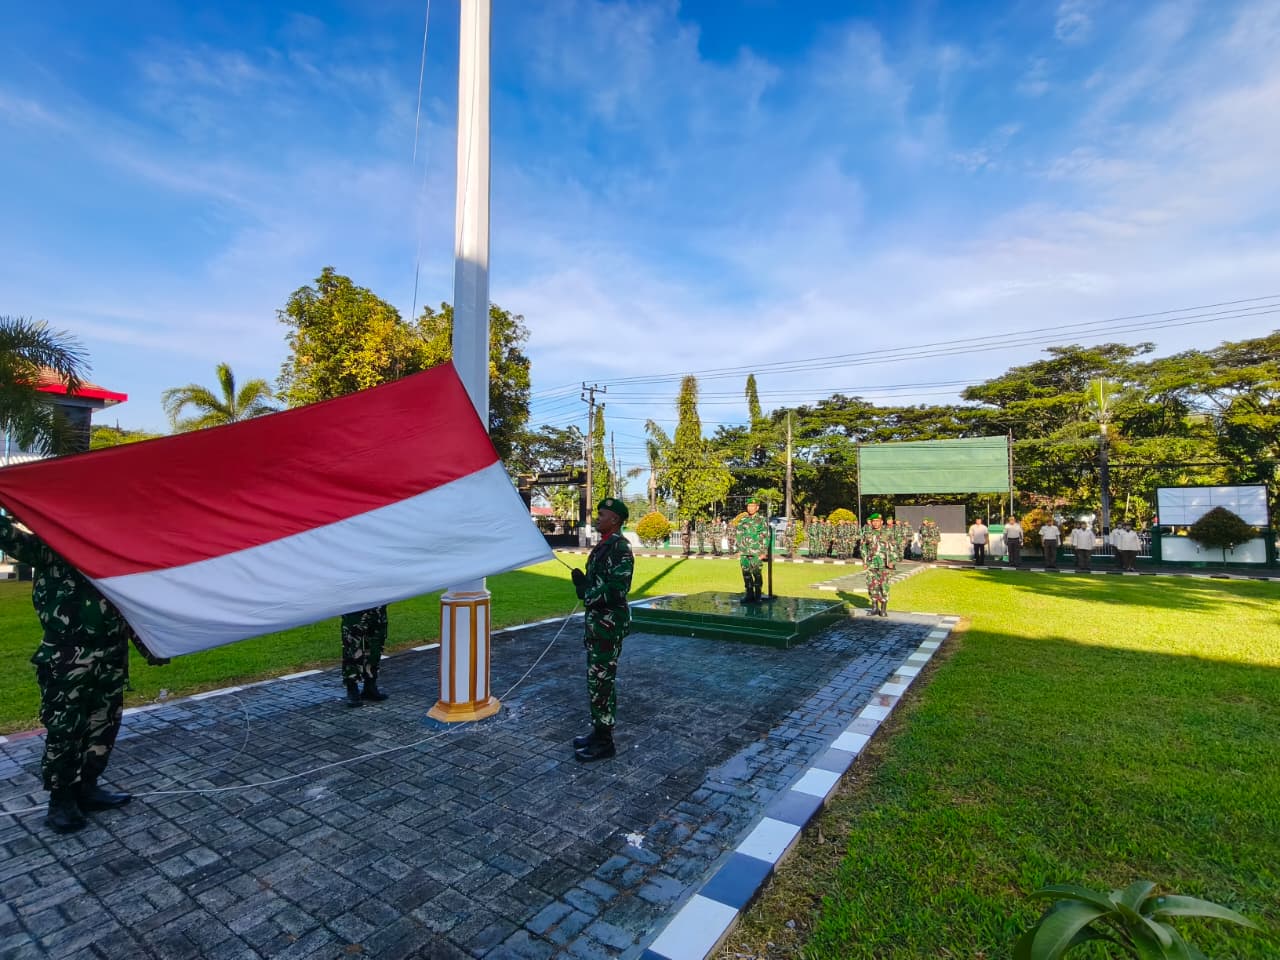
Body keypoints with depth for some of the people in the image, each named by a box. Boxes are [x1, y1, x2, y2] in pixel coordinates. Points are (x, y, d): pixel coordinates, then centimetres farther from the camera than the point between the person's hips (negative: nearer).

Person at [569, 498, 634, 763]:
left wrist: (586, 593, -13)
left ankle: (604, 742, 11)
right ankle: (598, 731, 31)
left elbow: (616, 589, -25)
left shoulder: (620, 548, -18)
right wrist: (582, 582, 0)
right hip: (597, 621, 10)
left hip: (610, 624, -10)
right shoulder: (603, 545, 13)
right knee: (595, 679, 17)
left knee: (602, 680, -1)